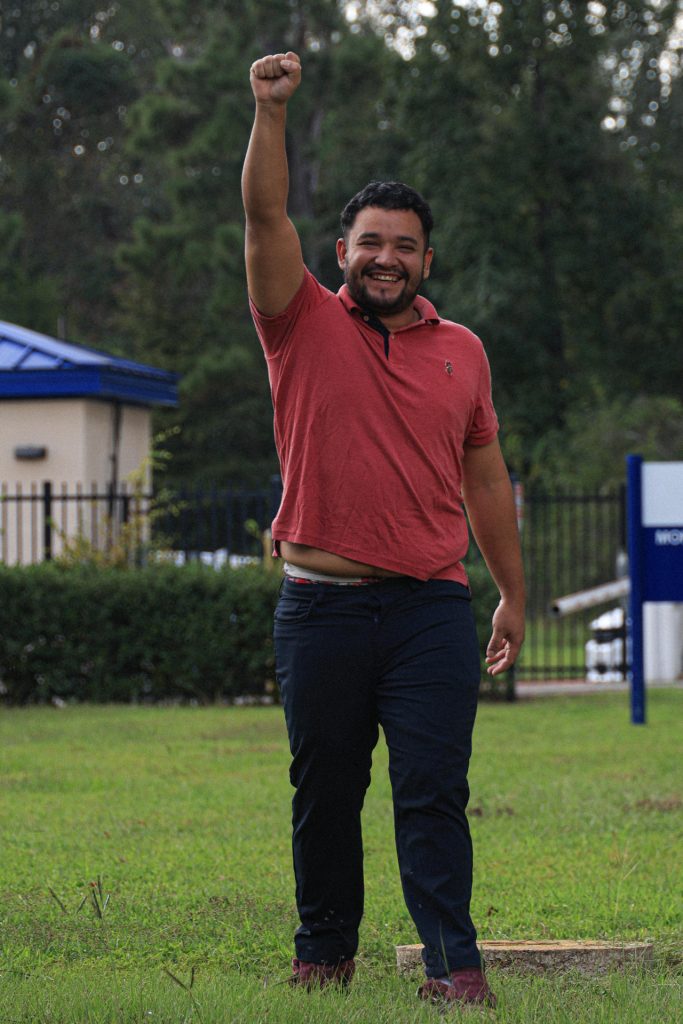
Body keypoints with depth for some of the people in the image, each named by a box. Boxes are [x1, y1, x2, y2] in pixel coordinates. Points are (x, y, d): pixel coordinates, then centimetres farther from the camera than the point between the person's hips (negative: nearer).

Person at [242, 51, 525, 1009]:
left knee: (434, 791, -5)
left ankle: (453, 960, -5)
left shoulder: (461, 350, 11)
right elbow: (265, 218, -9)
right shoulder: (307, 327, 4)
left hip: (431, 607, 1)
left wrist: (515, 596, 17)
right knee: (324, 793, 8)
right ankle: (324, 955, 21)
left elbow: (485, 479, 16)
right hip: (322, 607, 0)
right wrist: (271, 112, -20)